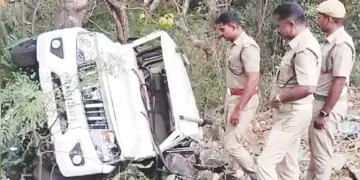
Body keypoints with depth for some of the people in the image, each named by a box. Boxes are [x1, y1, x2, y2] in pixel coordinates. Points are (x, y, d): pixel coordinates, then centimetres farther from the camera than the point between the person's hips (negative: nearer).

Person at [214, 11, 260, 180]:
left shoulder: (247, 46, -21)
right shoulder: (235, 45, 8)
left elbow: (253, 80, -25)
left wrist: (239, 108, -26)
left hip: (243, 100, -9)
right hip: (232, 96, 9)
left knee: (232, 144, -6)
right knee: (232, 141, 18)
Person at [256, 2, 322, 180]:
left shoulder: (304, 48, -22)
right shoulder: (299, 44, 9)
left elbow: (307, 88, -29)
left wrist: (278, 98, -17)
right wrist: (280, 98, 9)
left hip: (293, 115, -10)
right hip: (290, 113, 10)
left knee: (266, 162, -9)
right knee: (288, 164, 17)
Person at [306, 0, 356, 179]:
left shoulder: (342, 44, -20)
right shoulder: (330, 40, 9)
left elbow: (339, 82, -23)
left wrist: (324, 113, -22)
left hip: (329, 104, -10)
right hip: (319, 101, 10)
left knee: (322, 152, 1)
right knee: (314, 147, 21)